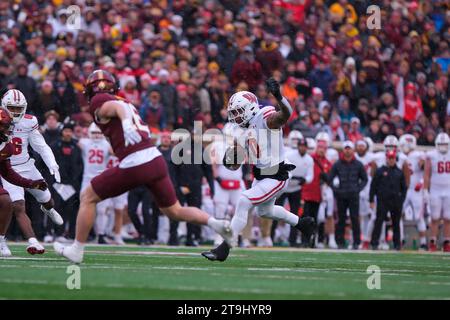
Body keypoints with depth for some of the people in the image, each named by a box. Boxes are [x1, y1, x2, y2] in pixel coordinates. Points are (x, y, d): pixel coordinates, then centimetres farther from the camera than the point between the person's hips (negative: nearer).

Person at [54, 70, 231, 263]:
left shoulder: (98, 102, 2)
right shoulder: (127, 103, 25)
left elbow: (118, 108, -17)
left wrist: (126, 122, -36)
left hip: (134, 165, -7)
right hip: (156, 159, 7)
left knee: (88, 198, 10)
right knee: (174, 211, 18)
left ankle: (77, 250, 12)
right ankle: (216, 224, -2)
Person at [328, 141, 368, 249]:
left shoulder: (358, 165, 6)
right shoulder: (337, 164, 5)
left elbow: (364, 179, 13)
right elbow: (330, 179, 10)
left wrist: (358, 189, -1)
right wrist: (335, 189, -2)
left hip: (354, 195, -1)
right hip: (341, 196, 1)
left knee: (355, 218, -5)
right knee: (341, 219, 2)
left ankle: (356, 242, -1)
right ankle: (340, 242, 7)